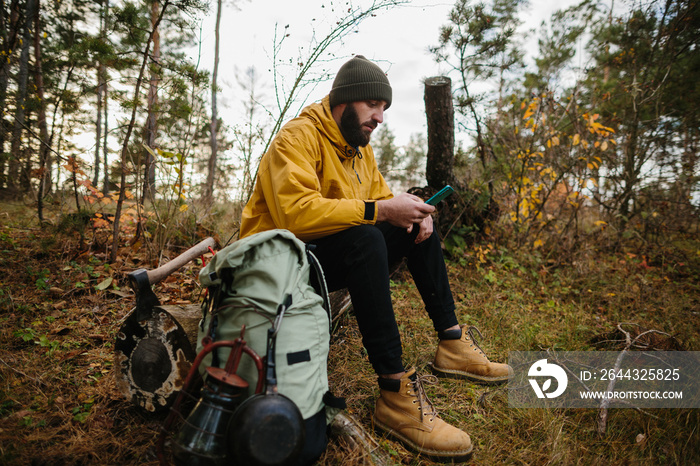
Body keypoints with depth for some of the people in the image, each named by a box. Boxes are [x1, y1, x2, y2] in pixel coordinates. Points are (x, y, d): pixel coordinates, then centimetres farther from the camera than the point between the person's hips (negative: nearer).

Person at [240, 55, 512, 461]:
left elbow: (381, 197, 14)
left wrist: (414, 212, -9)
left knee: (420, 227, 1)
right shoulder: (298, 137, -15)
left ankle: (452, 342, 1)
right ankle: (395, 390, -33)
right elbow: (297, 213, -31)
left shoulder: (360, 147, 13)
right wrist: (381, 210, -31)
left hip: (340, 259, 9)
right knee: (365, 239, -35)